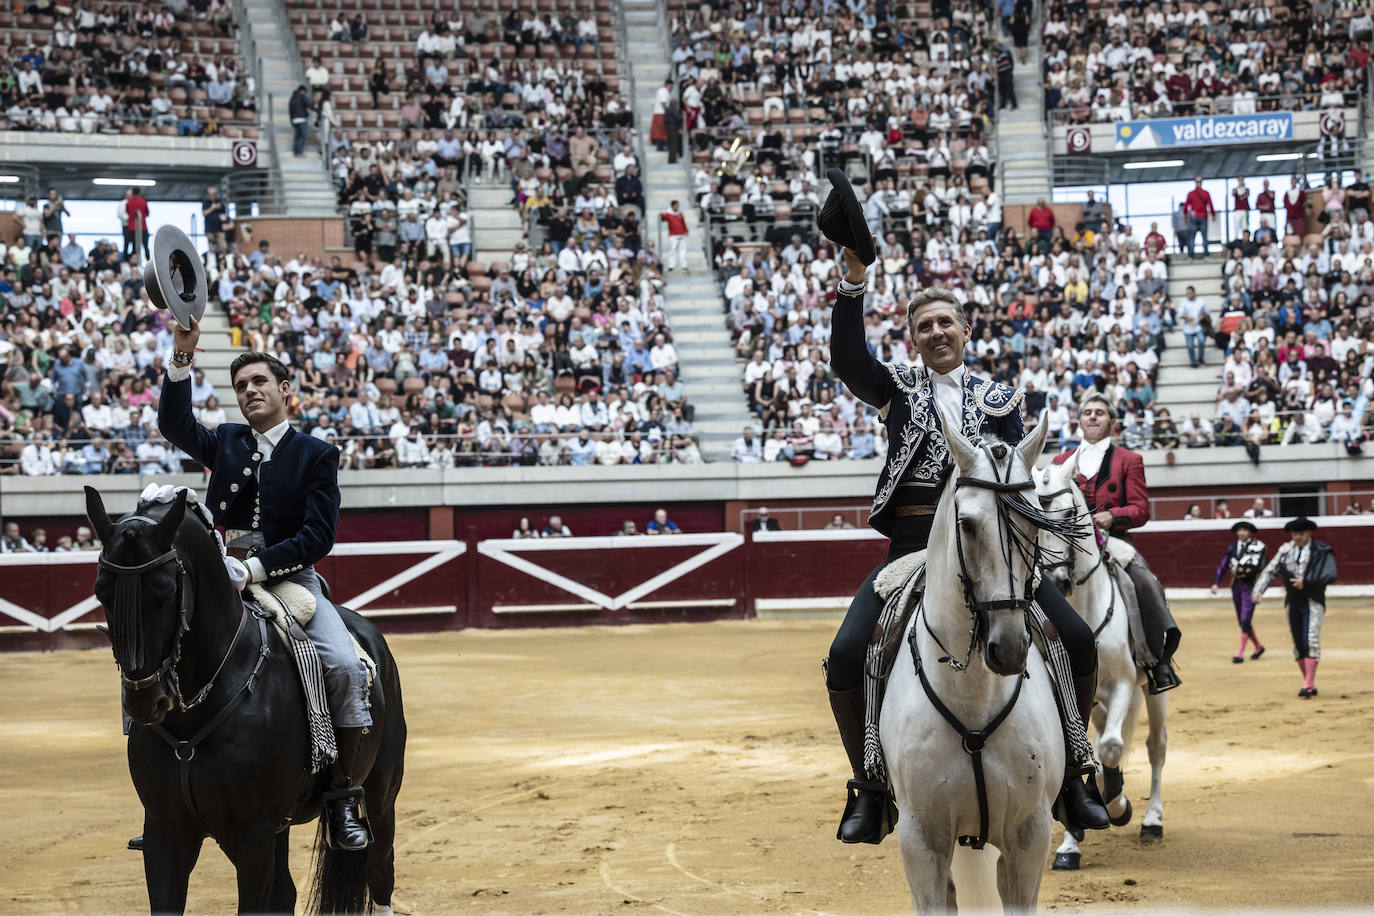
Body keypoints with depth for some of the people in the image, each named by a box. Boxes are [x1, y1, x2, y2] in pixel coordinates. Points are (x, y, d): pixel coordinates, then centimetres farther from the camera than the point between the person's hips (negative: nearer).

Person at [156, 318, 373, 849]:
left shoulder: (316, 455, 5)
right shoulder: (224, 444, 14)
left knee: (346, 665, -25)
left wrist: (256, 567, -18)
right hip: (222, 579, 3)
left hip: (290, 579, -3)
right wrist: (182, 355, -20)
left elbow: (318, 537, -6)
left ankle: (344, 795, -14)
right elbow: (175, 425, -7)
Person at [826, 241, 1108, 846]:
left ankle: (1068, 773, 5)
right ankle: (870, 788, -2)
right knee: (845, 658, -20)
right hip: (912, 545, -1)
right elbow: (847, 359, -7)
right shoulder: (899, 390, 12)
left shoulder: (998, 400, 15)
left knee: (1079, 642, -12)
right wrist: (853, 281, -19)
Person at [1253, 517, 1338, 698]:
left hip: (1313, 601, -5)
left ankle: (1308, 685, -18)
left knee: (1311, 641, -15)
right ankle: (1311, 685, 18)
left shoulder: (1321, 551, -5)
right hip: (1293, 602, 5)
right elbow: (1270, 571, 7)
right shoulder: (1286, 550, 8)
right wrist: (1259, 591, -7)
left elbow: (1330, 575, -15)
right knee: (1298, 645, 7)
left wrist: (1306, 581, -20)